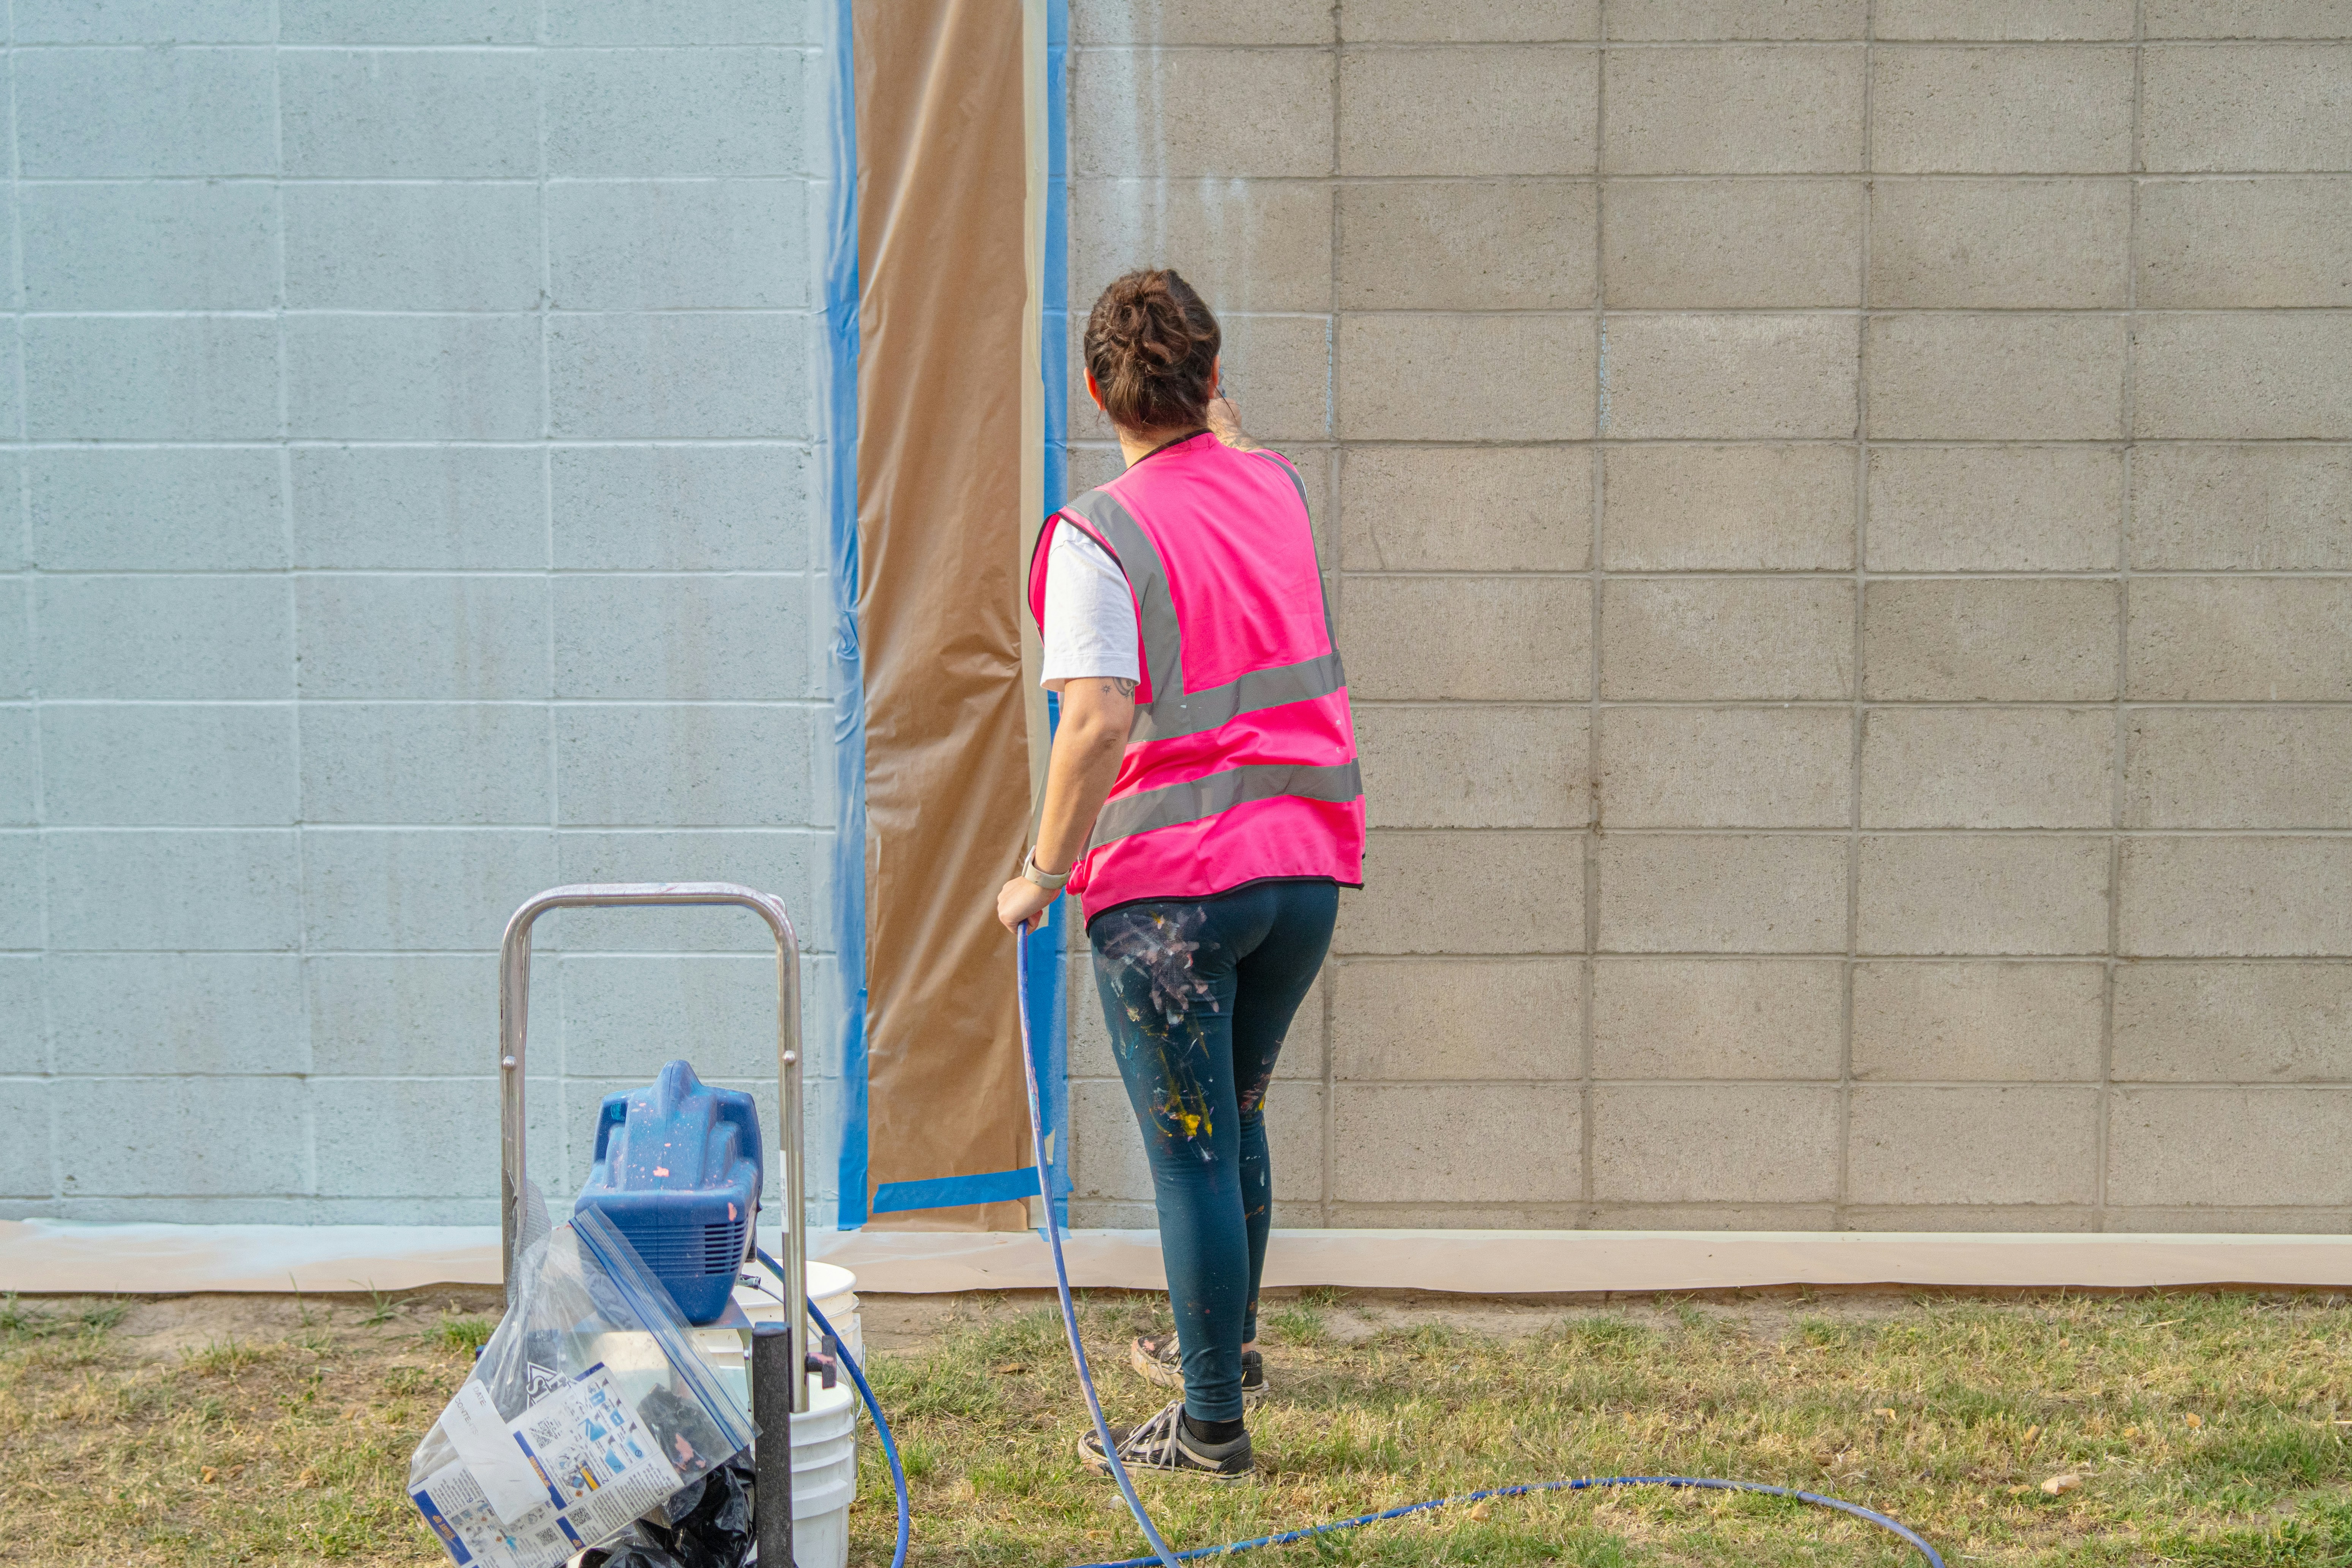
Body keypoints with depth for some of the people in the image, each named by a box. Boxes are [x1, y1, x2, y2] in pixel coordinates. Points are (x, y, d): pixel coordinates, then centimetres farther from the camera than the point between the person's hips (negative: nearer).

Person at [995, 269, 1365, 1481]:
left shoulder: (1097, 534, -12)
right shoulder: (1276, 486, 6)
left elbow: (1101, 720, -22)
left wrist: (1042, 871, -13)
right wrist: (1219, 432, 43)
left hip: (1170, 887, -6)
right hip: (1306, 861, 6)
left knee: (1193, 1151, 3)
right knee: (1234, 1115, 24)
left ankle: (1212, 1426, 11)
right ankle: (1225, 1344, 42)